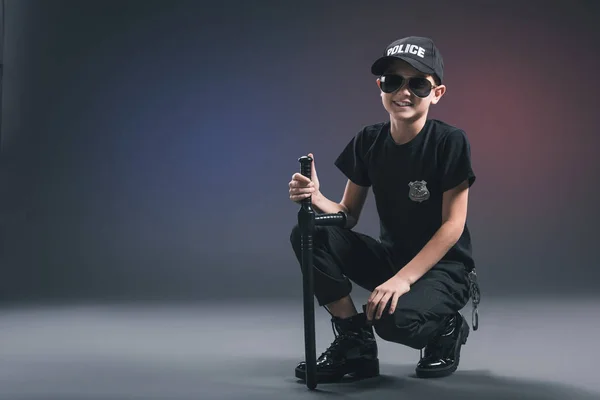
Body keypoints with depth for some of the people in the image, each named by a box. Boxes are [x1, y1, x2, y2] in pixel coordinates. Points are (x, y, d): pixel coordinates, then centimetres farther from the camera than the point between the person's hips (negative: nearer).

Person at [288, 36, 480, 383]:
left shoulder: (450, 142, -15)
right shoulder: (369, 141, -1)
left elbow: (452, 225, -17)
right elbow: (349, 215, 1)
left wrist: (404, 278, -26)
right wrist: (316, 198, -22)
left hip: (444, 267, -5)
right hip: (390, 257, 6)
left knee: (394, 318, -36)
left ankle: (447, 329, 2)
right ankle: (356, 345, -6)